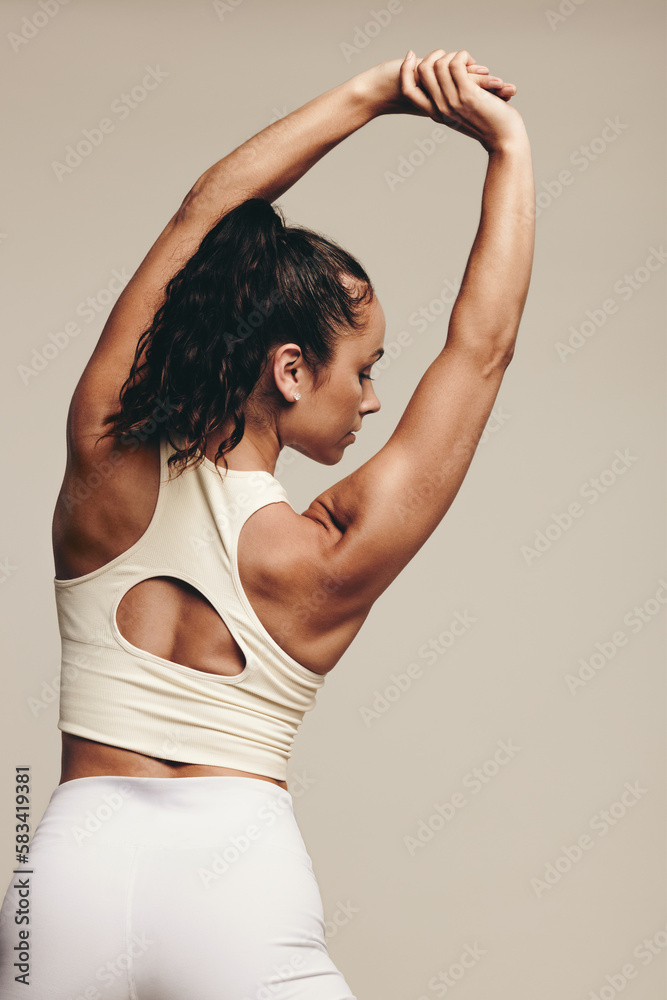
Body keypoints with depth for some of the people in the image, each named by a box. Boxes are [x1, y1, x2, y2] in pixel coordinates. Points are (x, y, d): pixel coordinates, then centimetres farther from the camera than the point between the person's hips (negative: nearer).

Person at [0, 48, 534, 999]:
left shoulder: (103, 467, -3)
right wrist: (509, 145, 3)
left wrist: (370, 93, 8)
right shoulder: (323, 561, -11)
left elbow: (203, 212, 5)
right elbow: (481, 345, -4)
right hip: (239, 875, -3)